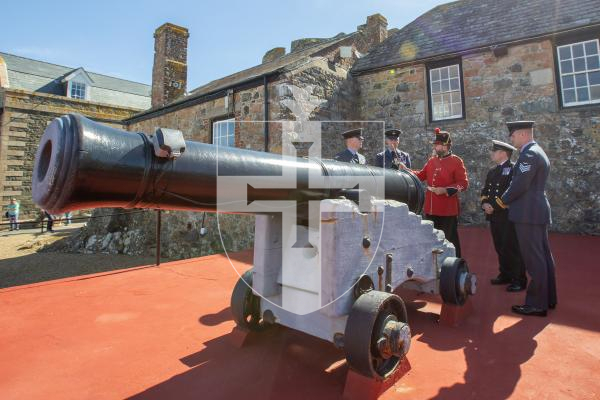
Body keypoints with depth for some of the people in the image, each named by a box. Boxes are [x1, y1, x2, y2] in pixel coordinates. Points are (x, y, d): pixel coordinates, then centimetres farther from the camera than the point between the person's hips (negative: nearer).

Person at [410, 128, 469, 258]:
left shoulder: (456, 161, -8)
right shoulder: (431, 160, 9)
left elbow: (464, 183, -12)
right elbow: (422, 175, 21)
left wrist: (445, 190, -22)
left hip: (448, 210, -6)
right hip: (430, 209, 6)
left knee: (450, 240, 4)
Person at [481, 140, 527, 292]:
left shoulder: (514, 169, -9)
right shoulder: (492, 171, 16)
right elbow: (485, 191, 16)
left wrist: (494, 206, -18)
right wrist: (485, 204, -3)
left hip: (509, 216, -8)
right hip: (494, 217, 8)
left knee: (512, 249, -1)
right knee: (500, 248, 14)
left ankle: (519, 280, 10)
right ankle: (505, 274, 26)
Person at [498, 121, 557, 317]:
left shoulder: (529, 154, -15)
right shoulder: (538, 152, 18)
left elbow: (520, 184, -20)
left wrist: (504, 200, -5)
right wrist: (509, 199, 9)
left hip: (528, 214, -10)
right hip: (538, 211, 10)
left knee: (534, 259, -3)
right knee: (543, 255, 16)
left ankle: (537, 304, 6)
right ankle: (548, 298, 28)